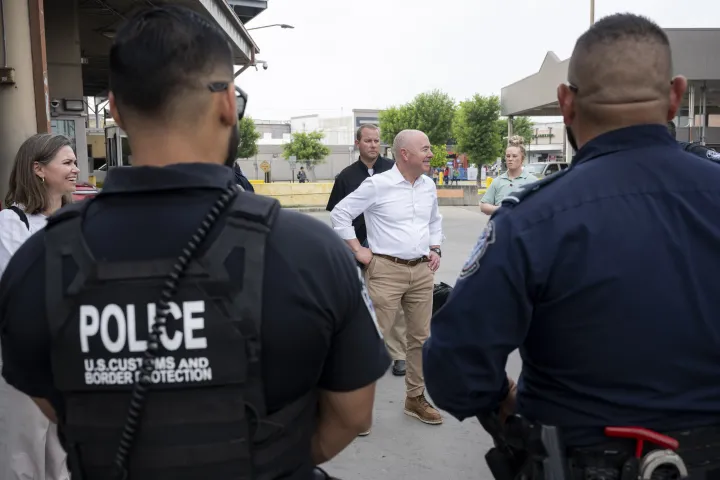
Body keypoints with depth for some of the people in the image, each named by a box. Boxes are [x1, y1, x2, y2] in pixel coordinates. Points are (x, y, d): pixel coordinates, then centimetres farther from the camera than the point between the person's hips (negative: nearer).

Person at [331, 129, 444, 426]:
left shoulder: (429, 186, 9)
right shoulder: (378, 184, -11)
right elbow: (340, 213, -7)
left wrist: (436, 249, 14)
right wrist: (358, 250, -8)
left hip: (422, 271, 6)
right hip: (386, 270, -6)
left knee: (421, 337, 13)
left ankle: (415, 398, 29)